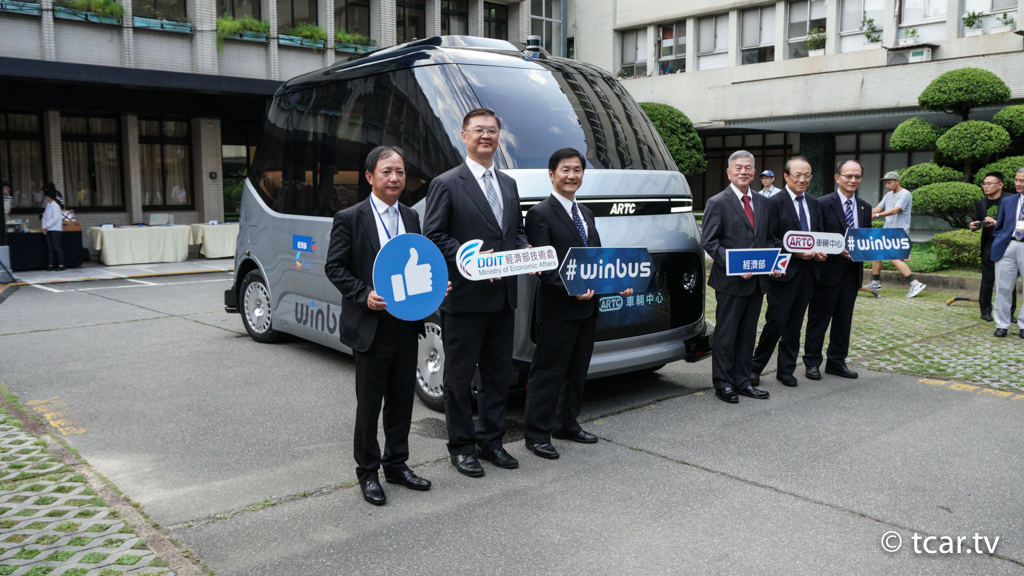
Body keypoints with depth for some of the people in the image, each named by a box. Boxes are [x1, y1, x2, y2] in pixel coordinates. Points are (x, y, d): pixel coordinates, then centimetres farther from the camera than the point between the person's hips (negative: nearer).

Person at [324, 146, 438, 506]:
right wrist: (364, 296, -19)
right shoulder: (350, 219, -7)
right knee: (369, 402, 4)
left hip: (406, 325, 5)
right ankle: (367, 472, 19)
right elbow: (334, 267, -6)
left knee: (402, 398, 13)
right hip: (370, 327, -5)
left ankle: (396, 465, 28)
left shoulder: (411, 218, 10)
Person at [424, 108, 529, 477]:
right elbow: (433, 236, -10)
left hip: (503, 297, 7)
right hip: (464, 298, -6)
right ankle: (461, 446, 18)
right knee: (460, 376, 5)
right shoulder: (446, 184, -5)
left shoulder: (509, 185, 16)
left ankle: (490, 440, 29)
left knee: (499, 372, 14)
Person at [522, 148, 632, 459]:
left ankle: (567, 424, 31)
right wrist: (571, 290, -28)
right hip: (557, 311, -8)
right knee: (548, 373, -1)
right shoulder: (540, 214, -9)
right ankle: (537, 434, 9)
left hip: (587, 307, 8)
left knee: (577, 371, 17)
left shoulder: (586, 214, 16)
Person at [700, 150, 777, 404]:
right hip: (730, 281, -6)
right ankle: (723, 383, 12)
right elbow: (709, 242, -10)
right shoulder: (717, 203, -6)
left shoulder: (762, 202, 13)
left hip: (757, 279, 6)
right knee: (726, 334, 2)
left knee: (747, 334, 13)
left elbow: (768, 239, 20)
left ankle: (742, 381, 23)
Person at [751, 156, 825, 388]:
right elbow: (770, 239, -10)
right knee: (776, 322, -5)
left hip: (807, 272, 6)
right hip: (783, 272, -6)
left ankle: (786, 370, 21)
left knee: (795, 324, 11)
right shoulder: (775, 202, -6)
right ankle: (755, 367, 10)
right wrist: (795, 252, -19)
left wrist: (820, 251, -2)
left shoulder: (813, 204, 15)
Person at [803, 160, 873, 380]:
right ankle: (812, 362, 13)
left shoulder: (865, 208, 12)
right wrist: (838, 250, -23)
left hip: (852, 272, 6)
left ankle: (837, 362, 24)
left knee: (844, 319, 13)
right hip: (828, 271, -6)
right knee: (819, 319, 3)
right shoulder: (823, 204, -7)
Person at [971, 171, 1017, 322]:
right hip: (989, 247, 3)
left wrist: (997, 223, -22)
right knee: (987, 280, 3)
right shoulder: (981, 203, 9)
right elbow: (978, 221, 19)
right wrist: (974, 225, -3)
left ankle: (1009, 312, 14)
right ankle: (985, 311, 13)